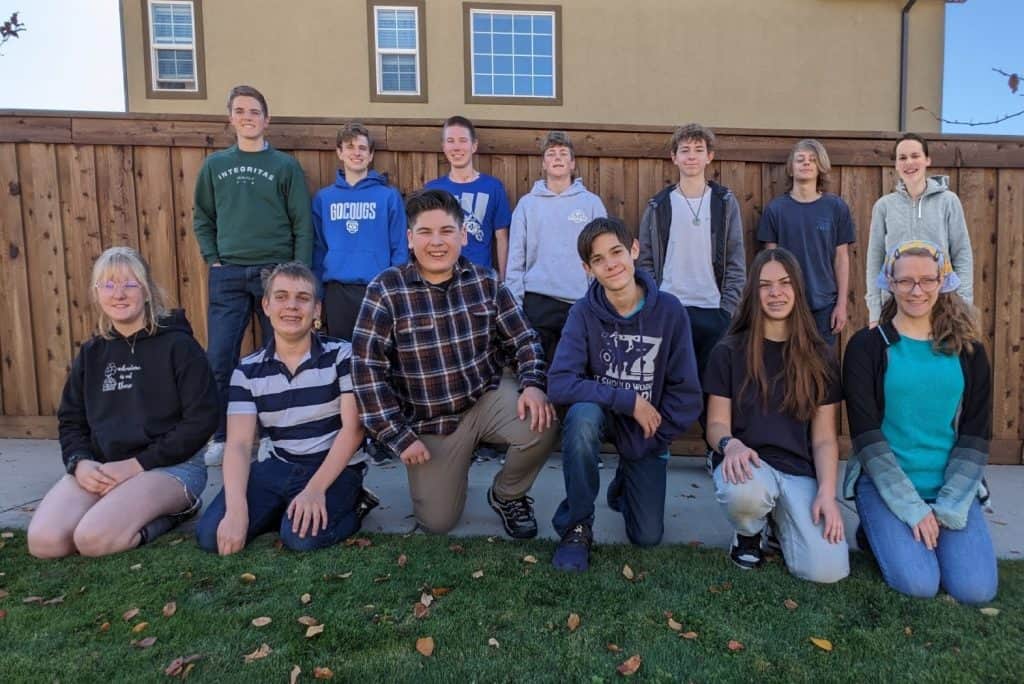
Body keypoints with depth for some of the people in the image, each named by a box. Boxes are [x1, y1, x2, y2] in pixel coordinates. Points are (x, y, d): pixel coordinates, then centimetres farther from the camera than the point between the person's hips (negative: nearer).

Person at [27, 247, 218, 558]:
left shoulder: (178, 345, -5)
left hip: (171, 465, -5)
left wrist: (137, 464, -15)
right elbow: (70, 419, 15)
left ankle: (171, 511, 0)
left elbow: (202, 420, -11)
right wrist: (80, 462, -7)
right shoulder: (91, 353, 13)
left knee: (94, 538, -27)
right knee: (44, 541, -18)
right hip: (100, 467, 6)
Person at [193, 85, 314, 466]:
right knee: (220, 361, 1)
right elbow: (202, 219, 15)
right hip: (227, 276, 2)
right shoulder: (215, 165, 11)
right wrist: (212, 260, 1)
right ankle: (222, 438, 15)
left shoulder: (285, 166, 3)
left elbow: (302, 224, 0)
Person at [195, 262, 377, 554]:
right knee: (210, 535, -12)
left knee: (301, 537, -29)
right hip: (280, 467, 4)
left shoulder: (342, 355, -9)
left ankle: (352, 506, 0)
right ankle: (283, 508, 10)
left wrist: (315, 489, -25)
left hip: (337, 468, -3)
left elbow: (353, 428, -13)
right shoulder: (248, 370, 0)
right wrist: (236, 509, -23)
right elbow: (238, 443, -7)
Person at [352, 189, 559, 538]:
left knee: (541, 423, -27)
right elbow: (367, 368, -14)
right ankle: (452, 464, 34)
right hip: (429, 420, -1)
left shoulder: (485, 281, -5)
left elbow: (524, 340, 1)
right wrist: (400, 436, -16)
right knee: (437, 521, -1)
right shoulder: (386, 290, -14)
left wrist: (532, 385, -19)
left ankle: (507, 495, 5)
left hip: (487, 396, 2)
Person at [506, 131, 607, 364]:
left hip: (581, 301, 0)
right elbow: (516, 257, 4)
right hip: (537, 300, 0)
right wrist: (514, 301, -2)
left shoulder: (592, 202, 5)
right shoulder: (527, 203, 5)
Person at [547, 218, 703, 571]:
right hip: (601, 415, -1)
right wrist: (628, 400, -29)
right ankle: (576, 525, -16)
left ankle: (624, 484, 35)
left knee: (648, 536, -1)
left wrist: (652, 442, -13)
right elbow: (559, 384, -26)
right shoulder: (583, 313, -17)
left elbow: (686, 393, -11)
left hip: (648, 429, 1)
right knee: (582, 414, -37)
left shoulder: (669, 311, -16)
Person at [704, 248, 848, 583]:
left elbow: (824, 437, 5)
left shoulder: (819, 357, 7)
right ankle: (749, 533, 0)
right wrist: (731, 444, -25)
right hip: (748, 462, -1)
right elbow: (716, 424, 0)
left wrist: (826, 492, -11)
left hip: (801, 470, 2)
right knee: (743, 492, -39)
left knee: (826, 570, -21)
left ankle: (781, 522, 15)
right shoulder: (728, 352, 1)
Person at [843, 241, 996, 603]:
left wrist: (949, 507, -9)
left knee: (976, 588, -13)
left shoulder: (967, 350, 5)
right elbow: (866, 434, -10)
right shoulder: (867, 346, -5)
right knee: (918, 583, -19)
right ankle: (878, 531, 12)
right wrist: (912, 507, -14)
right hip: (886, 483, -3)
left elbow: (976, 436, 2)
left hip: (952, 485, 3)